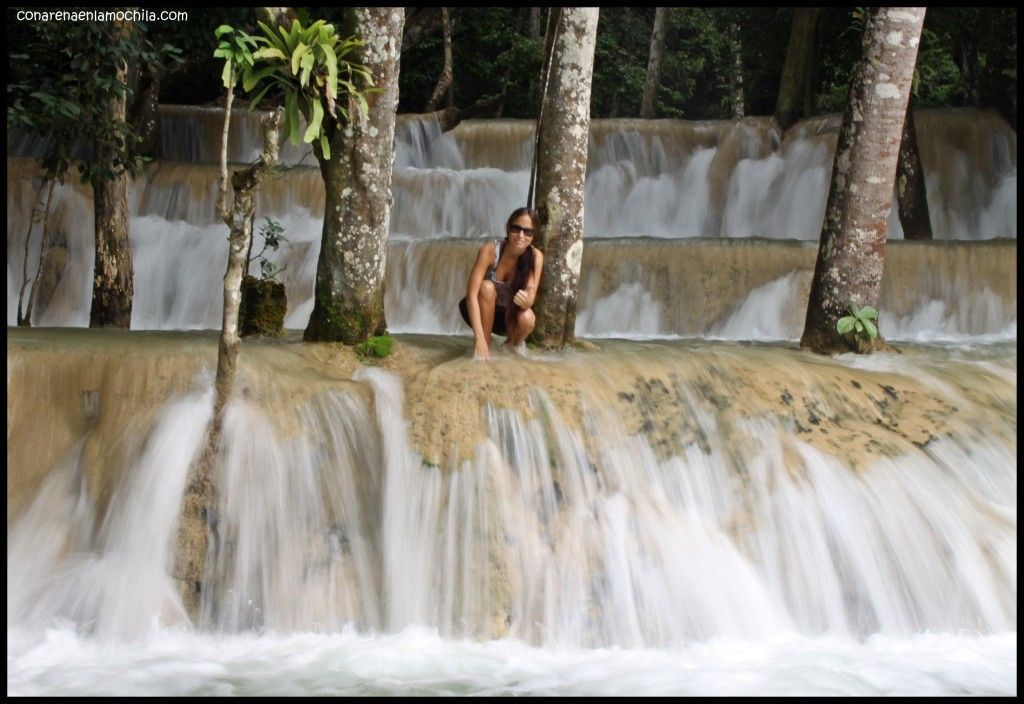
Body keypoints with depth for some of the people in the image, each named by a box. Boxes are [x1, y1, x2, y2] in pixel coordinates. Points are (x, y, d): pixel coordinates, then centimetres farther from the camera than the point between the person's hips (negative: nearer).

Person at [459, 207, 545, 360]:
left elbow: (530, 298, -25)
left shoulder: (536, 257, -20)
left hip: (509, 315, 2)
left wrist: (526, 301, -52)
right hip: (481, 311, -2)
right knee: (487, 287, -33)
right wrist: (479, 338, -42)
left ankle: (512, 344, 5)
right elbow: (472, 294, -32)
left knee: (527, 320, -32)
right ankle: (480, 349, -23)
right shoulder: (489, 250, -27)